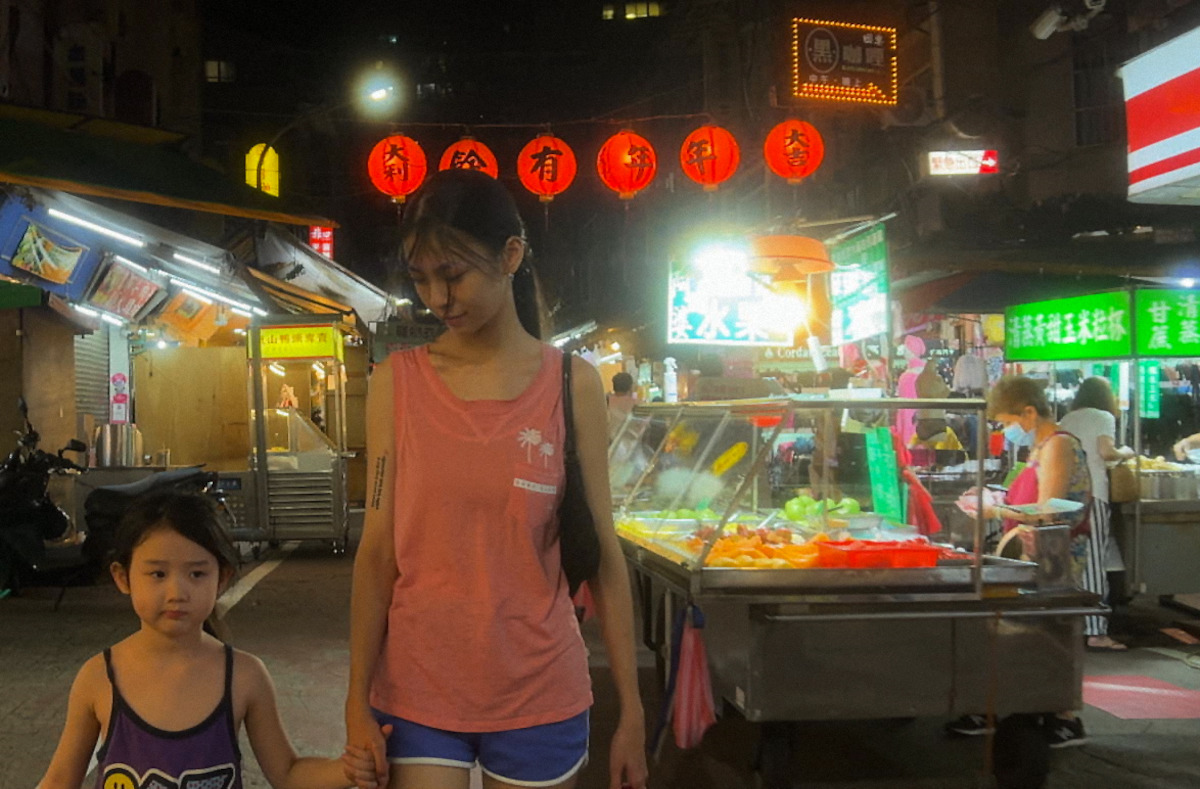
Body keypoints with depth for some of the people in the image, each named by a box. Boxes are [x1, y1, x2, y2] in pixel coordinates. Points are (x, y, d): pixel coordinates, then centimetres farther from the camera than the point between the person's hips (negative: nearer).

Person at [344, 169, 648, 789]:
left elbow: (602, 555, -3)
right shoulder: (397, 382, -2)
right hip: (416, 692, 0)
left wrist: (631, 711, -1)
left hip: (538, 696, 0)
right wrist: (357, 700, -4)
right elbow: (378, 551, -2)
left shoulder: (571, 384, -4)